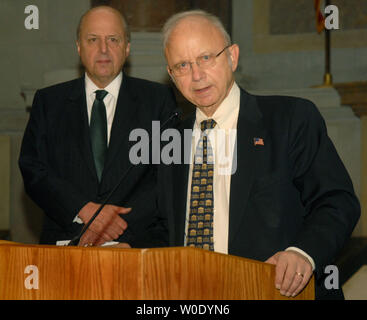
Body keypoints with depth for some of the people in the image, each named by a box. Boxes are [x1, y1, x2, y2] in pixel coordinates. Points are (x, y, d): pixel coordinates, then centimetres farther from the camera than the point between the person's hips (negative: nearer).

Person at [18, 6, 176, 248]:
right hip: (64, 244, 1)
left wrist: (119, 223, -8)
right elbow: (33, 169, 7)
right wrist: (84, 210, -8)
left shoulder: (158, 99, 12)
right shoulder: (48, 101, 16)